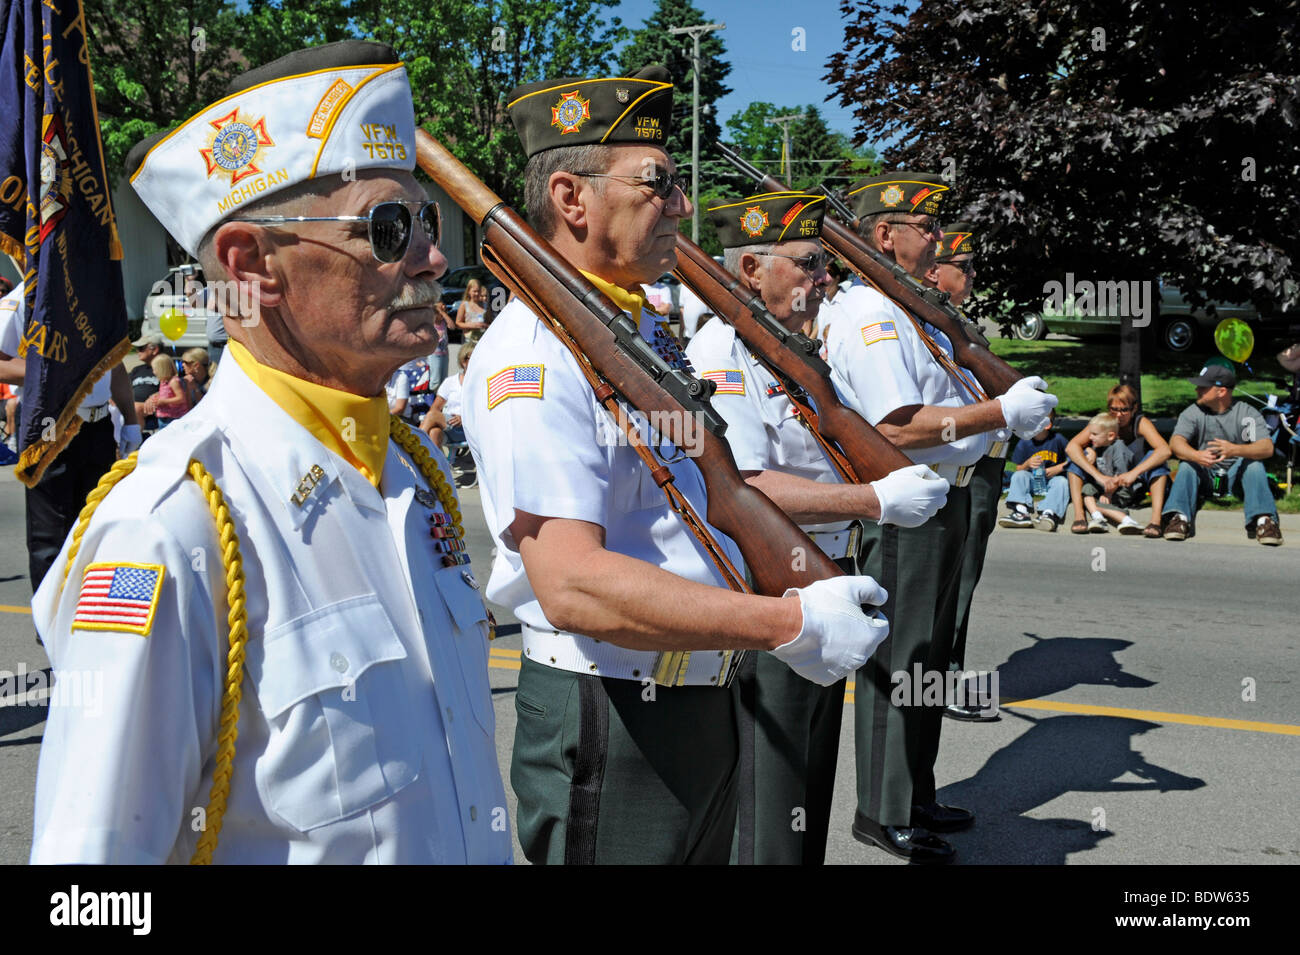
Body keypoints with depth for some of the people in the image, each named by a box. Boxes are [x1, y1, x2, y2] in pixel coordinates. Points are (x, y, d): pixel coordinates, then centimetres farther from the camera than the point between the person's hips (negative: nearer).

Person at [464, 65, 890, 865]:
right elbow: (573, 584, -29)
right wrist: (789, 623, -27)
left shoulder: (651, 332, 11)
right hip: (607, 726, -9)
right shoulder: (532, 355, -20)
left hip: (706, 701, 9)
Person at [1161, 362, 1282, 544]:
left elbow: (1267, 448, -22)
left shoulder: (1247, 413, -6)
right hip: (1204, 476, 1)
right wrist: (1197, 455, -43)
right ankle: (1179, 519, -44)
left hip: (1236, 475, -1)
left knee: (1255, 464, -28)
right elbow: (1176, 443, -19)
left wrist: (1235, 450, -44)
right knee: (1187, 465, -28)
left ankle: (1263, 520, -41)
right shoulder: (1193, 412, -2)